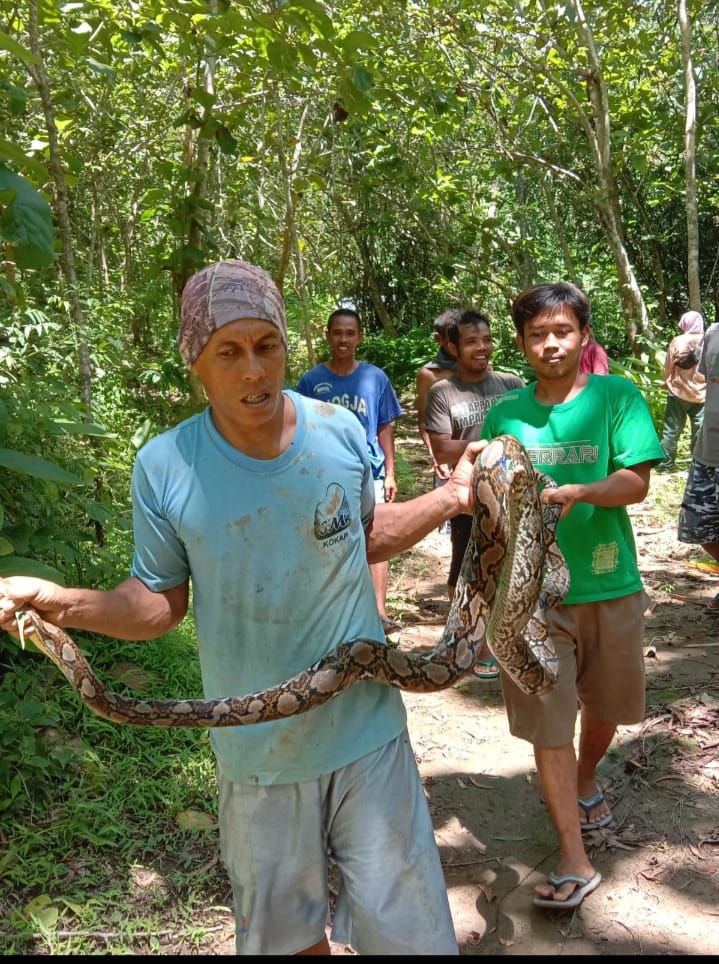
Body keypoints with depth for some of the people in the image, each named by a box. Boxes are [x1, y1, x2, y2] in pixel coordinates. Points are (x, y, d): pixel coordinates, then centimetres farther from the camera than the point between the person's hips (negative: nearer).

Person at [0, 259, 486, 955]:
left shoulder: (340, 432, -9)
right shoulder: (163, 467, -14)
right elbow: (160, 603, -4)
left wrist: (450, 496, -3)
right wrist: (63, 603, -21)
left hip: (367, 733, 1)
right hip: (258, 755, 0)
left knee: (407, 930, 12)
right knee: (282, 933, 23)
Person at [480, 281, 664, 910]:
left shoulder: (616, 396, -3)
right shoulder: (505, 414, 2)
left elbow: (636, 482, -12)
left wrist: (578, 491, -28)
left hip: (609, 584, 0)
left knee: (604, 707, 20)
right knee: (547, 722, 0)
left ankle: (585, 783, 51)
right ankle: (575, 862, 14)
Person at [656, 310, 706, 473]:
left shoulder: (677, 341, -8)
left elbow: (667, 367, -1)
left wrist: (667, 383, 18)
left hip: (679, 392, -1)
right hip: (702, 394, 1)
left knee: (672, 430, 6)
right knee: (701, 432, 7)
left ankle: (665, 464, 9)